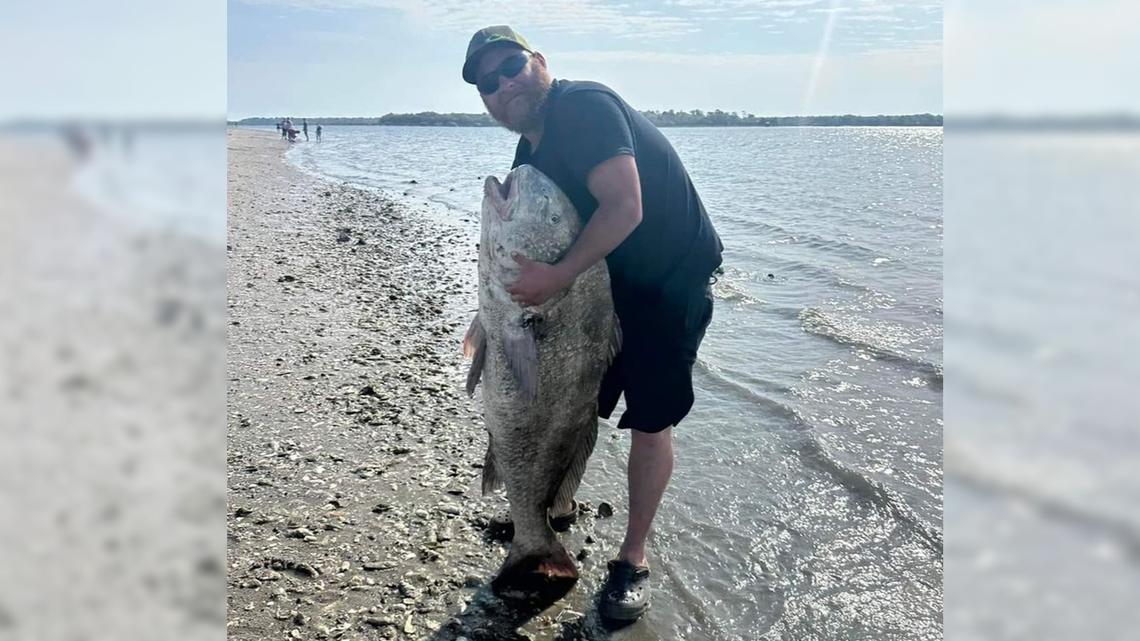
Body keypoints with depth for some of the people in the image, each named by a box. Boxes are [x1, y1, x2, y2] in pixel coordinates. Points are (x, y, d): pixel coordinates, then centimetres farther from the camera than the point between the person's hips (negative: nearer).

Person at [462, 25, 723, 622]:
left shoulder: (584, 105, -22)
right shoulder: (528, 155, 5)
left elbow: (624, 207, -32)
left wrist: (558, 276, -30)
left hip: (674, 279, -8)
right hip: (606, 279, 8)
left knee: (649, 422, -3)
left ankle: (633, 559, 12)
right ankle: (556, 505, 39)